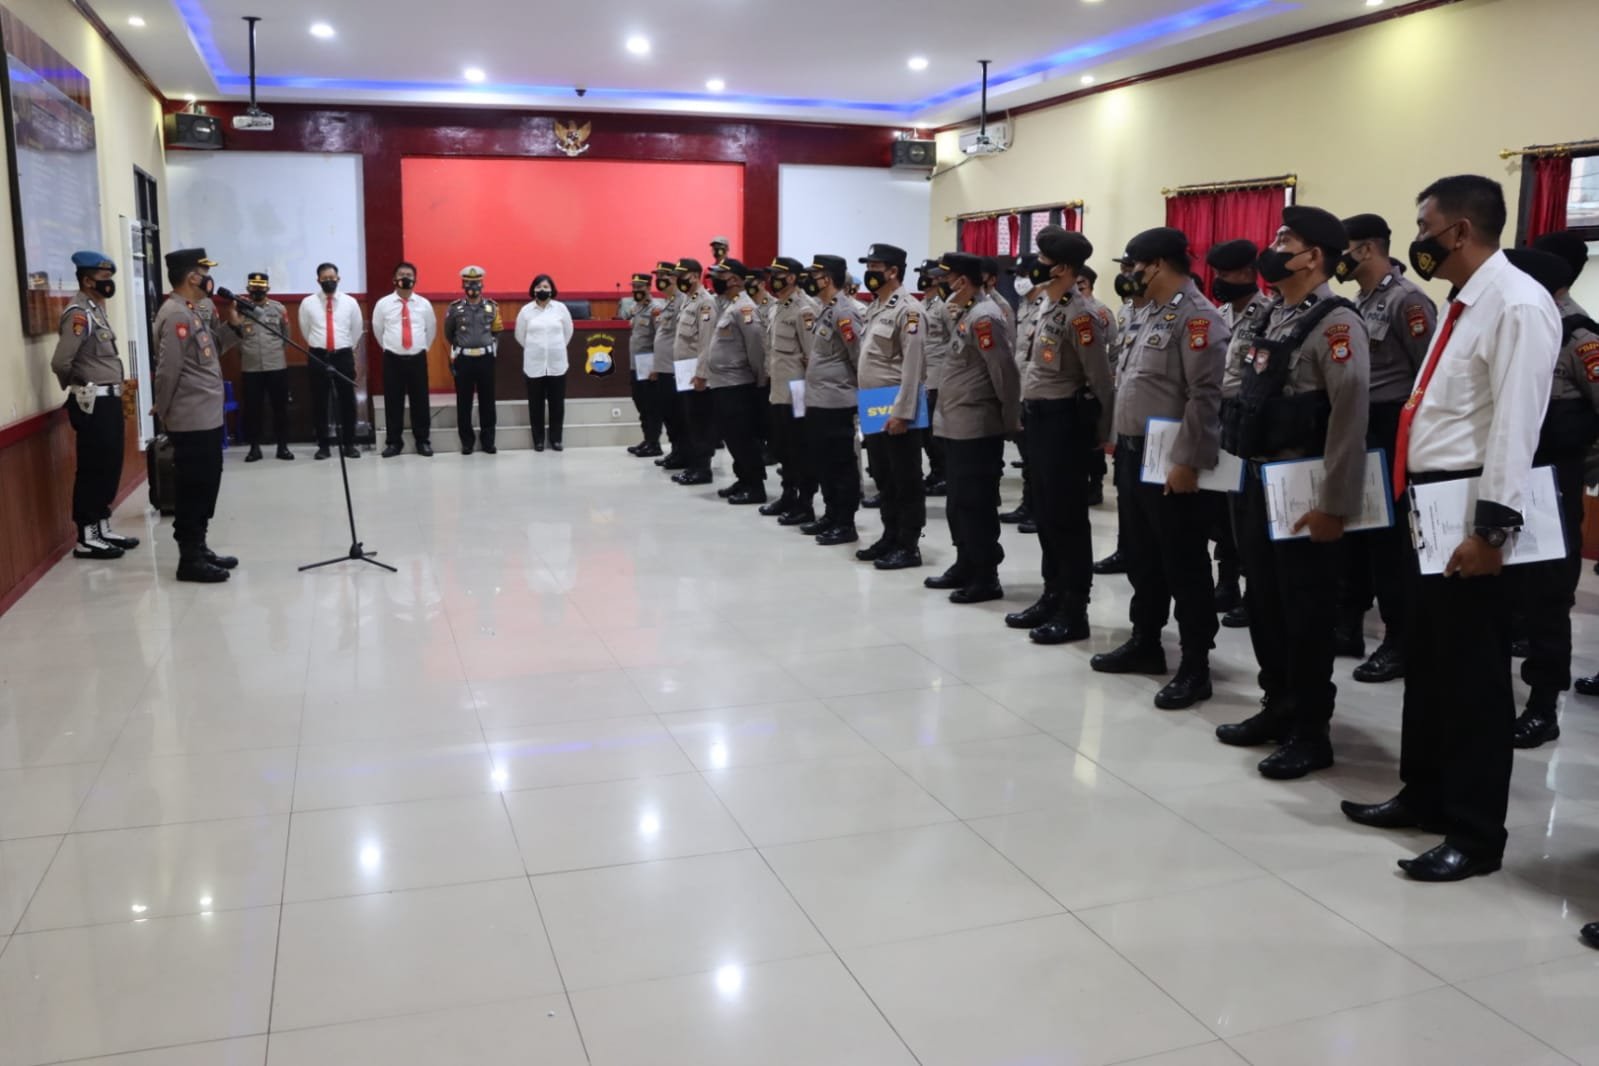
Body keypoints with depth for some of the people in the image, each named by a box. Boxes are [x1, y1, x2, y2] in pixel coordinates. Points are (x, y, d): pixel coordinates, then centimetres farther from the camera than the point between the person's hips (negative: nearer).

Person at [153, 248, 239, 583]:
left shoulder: (191, 312, 15)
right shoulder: (176, 315, -16)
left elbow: (208, 354, 21)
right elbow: (167, 371, -19)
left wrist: (230, 324, 10)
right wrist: (165, 414, -9)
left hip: (208, 417, 10)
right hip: (192, 421, -10)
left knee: (206, 487, 15)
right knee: (193, 489, -3)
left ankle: (199, 550, 24)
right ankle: (189, 560, 4)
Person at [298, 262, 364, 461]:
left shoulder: (350, 302, 3)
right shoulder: (308, 303, 1)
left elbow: (356, 330, 14)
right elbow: (305, 330, 13)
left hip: (344, 355, 0)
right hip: (318, 356, 0)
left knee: (347, 401, 4)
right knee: (319, 403, 4)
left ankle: (349, 444, 12)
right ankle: (323, 445, 12)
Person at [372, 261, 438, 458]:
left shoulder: (424, 304, 3)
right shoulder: (383, 304, 0)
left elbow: (431, 329, 17)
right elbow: (378, 330, 13)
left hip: (417, 359, 1)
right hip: (392, 359, -1)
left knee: (420, 402, 4)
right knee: (393, 402, 3)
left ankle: (423, 441, 15)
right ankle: (394, 442, 12)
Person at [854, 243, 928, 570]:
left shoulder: (908, 310, -13)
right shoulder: (875, 307, 15)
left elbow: (912, 366, -19)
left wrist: (901, 412, -23)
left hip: (895, 411, -9)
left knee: (906, 480, -1)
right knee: (883, 479, 15)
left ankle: (909, 546, 4)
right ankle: (890, 537, 24)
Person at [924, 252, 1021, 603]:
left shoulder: (985, 317, -16)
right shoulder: (967, 314, 15)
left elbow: (1005, 373, -18)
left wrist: (1011, 423, -13)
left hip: (976, 429, -10)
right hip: (958, 426, 10)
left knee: (976, 505, -4)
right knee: (958, 504, 17)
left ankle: (987, 578, 5)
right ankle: (965, 566, 28)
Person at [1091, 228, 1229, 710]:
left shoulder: (1196, 316, -14)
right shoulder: (1155, 314, 17)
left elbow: (1205, 395, -21)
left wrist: (1187, 461, -24)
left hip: (1169, 462, -10)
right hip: (1134, 455, 10)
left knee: (1184, 564, -2)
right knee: (1141, 557, 17)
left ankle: (1195, 667, 6)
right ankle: (1145, 643, 30)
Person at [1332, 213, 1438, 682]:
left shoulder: (1406, 300, -13)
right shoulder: (1358, 302, 13)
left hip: (1390, 433, -8)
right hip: (1353, 429, 8)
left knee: (1388, 537, -3)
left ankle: (1399, 643, 7)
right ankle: (1348, 626, 23)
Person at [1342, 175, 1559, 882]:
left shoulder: (1518, 304, -14)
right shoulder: (1463, 305, 16)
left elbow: (1515, 425, -20)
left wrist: (1490, 529, -22)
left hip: (1469, 513, -9)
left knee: (1473, 675, 0)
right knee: (1426, 662, 17)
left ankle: (1476, 833, 11)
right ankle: (1424, 794, 31)